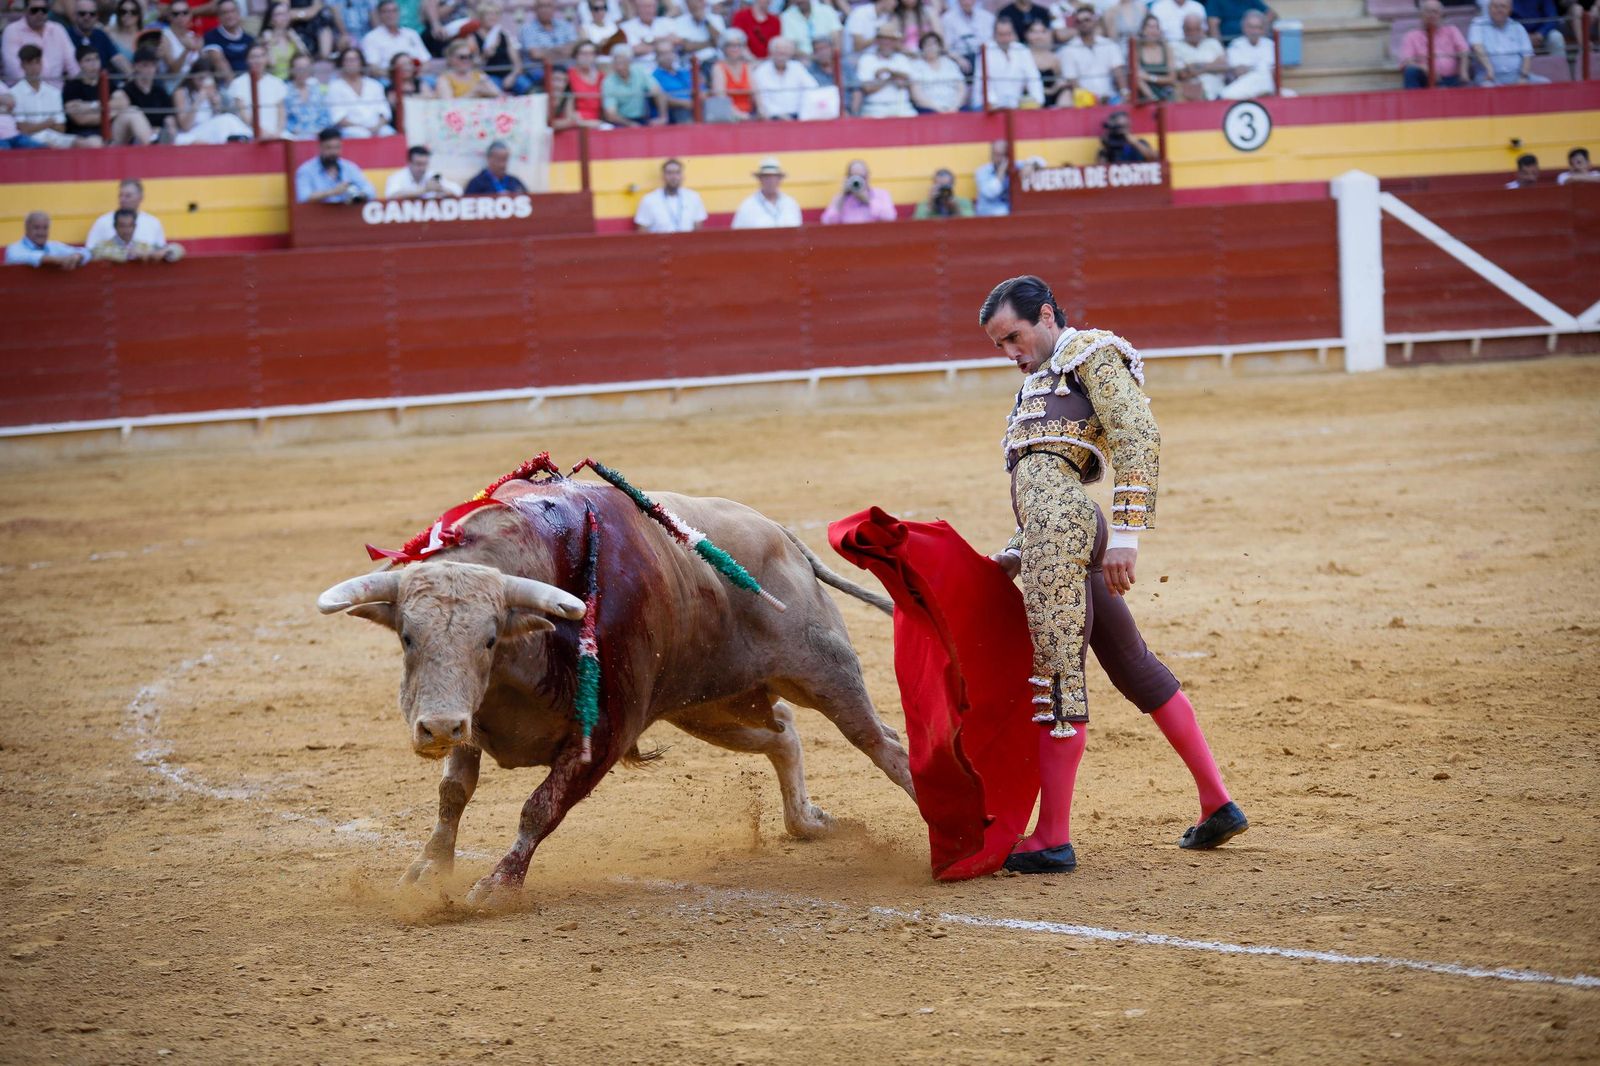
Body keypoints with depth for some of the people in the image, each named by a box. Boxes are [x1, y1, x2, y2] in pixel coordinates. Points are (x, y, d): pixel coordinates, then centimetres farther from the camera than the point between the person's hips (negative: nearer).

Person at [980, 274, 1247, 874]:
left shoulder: (1092, 353, 2)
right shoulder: (1040, 382, 31)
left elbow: (1139, 439, -11)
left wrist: (1125, 534, -19)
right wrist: (1015, 555, 18)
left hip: (1061, 523, -11)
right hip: (1049, 530, 11)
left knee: (1059, 674, -8)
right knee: (1133, 666, 12)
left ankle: (1052, 840, -6)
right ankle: (1217, 804, 17)